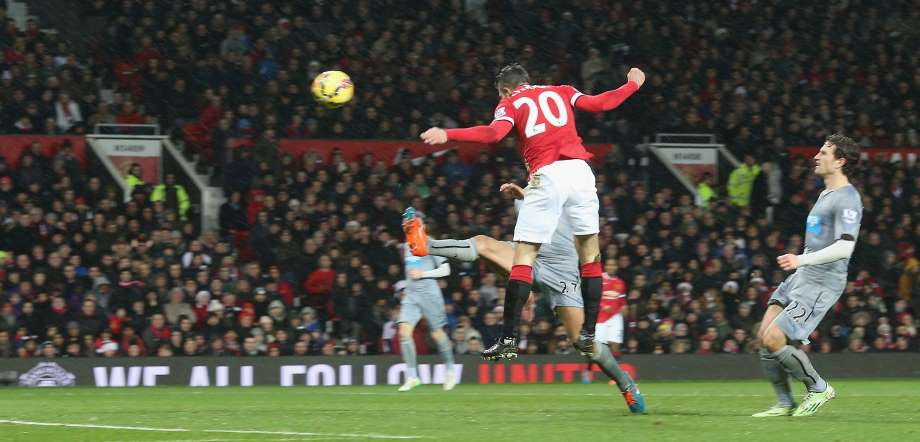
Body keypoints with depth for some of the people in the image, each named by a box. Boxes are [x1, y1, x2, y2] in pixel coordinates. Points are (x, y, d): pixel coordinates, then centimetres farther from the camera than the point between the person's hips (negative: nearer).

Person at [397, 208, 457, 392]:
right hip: (410, 294, 6)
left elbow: (445, 270, -7)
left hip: (429, 292, -6)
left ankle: (450, 371, 21)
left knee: (437, 333, -1)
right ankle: (412, 376, -13)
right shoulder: (406, 246, 15)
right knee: (404, 331, -13)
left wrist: (422, 274, -14)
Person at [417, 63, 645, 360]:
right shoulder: (562, 92, 22)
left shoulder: (510, 103, 12)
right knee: (589, 254, 11)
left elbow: (493, 133, -8)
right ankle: (589, 336, 8)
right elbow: (601, 103, 15)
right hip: (579, 170, 3)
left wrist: (448, 135, -12)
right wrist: (633, 84, 32)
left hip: (547, 177, -3)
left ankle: (509, 338, -7)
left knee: (523, 257, -1)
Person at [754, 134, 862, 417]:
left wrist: (801, 260, -31)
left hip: (821, 284, -10)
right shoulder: (826, 194, 18)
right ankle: (785, 404, 11)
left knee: (774, 340, -16)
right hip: (800, 277, 10)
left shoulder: (847, 199, -14)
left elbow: (844, 247, -25)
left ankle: (819, 388, 2)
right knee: (764, 336, 1)